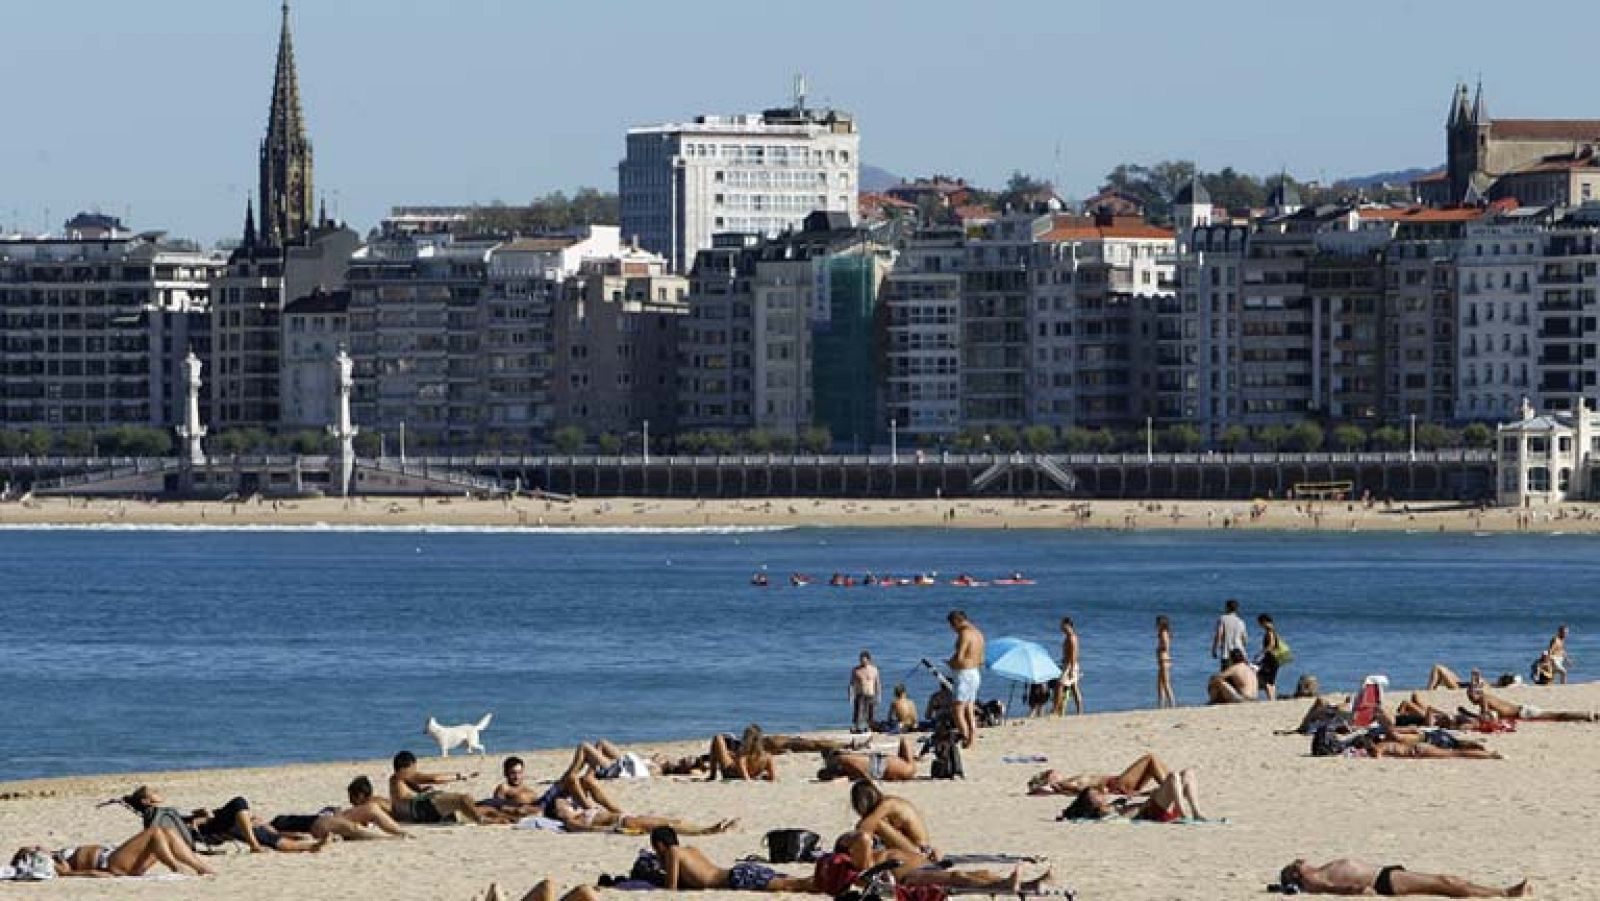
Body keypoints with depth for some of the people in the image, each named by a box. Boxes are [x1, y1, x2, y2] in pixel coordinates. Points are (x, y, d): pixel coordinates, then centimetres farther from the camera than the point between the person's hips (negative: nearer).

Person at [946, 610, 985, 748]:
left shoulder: (964, 634, -16)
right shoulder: (978, 633, 13)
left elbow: (959, 658, -22)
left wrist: (949, 662, 0)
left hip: (964, 675, -9)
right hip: (976, 674, 9)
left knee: (958, 712, -8)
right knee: (969, 712, 12)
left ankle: (965, 740, -13)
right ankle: (972, 740, 12)